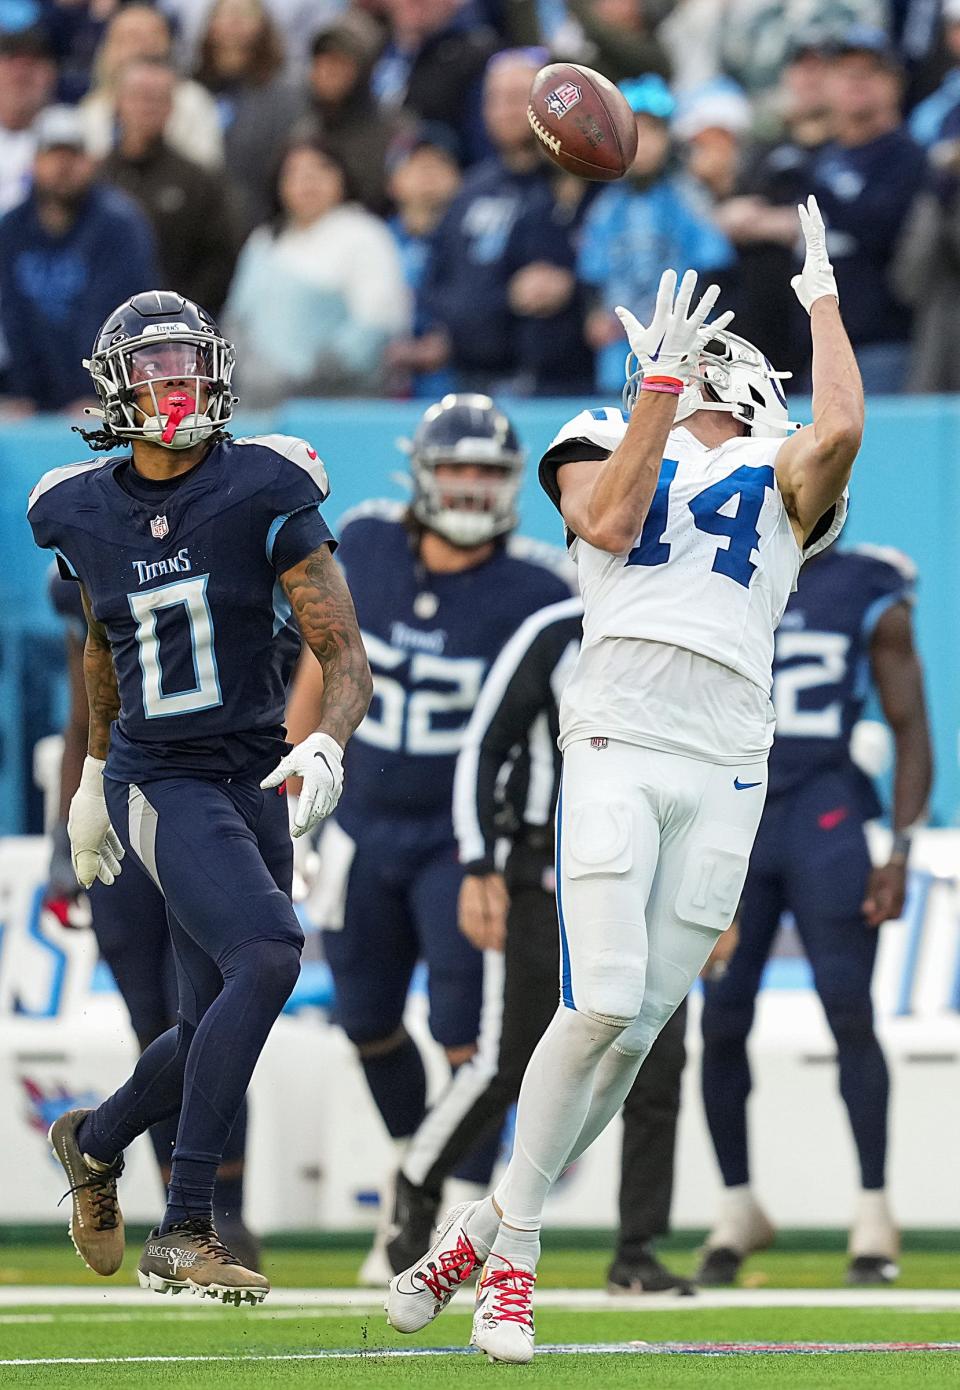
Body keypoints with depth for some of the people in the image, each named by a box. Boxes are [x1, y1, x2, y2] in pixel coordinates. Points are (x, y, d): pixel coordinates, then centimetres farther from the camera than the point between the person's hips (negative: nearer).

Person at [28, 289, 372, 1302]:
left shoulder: (262, 495, -7)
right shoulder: (87, 513, 0)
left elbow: (346, 658, -9)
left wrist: (325, 747, -28)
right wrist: (93, 776, 28)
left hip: (255, 782, 2)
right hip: (159, 786, -2)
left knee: (215, 1036, 9)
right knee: (268, 955, -26)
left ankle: (94, 1142, 43)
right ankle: (183, 1234, -21)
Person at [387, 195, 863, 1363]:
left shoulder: (783, 475, 18)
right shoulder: (606, 442, 17)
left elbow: (840, 430, -5)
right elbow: (609, 523, -4)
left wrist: (822, 298, 6)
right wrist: (660, 377, -3)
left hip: (722, 768, 2)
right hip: (617, 746, -2)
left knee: (638, 1025, -2)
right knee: (603, 1004, -15)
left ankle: (497, 1231, 11)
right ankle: (508, 1245, -3)